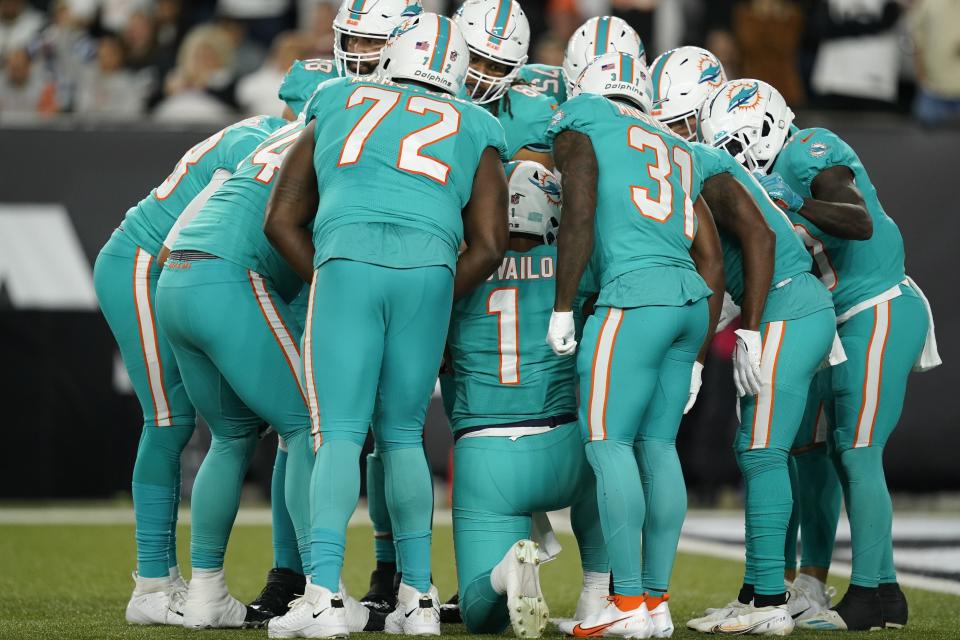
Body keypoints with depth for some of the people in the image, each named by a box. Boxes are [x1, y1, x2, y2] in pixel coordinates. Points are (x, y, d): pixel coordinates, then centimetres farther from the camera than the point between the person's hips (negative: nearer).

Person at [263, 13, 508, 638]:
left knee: (339, 435, 0)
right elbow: (488, 247, 16)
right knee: (403, 436, 16)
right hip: (428, 267, 1)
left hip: (346, 261, -1)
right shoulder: (474, 132, 26)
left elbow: (282, 221, 24)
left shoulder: (338, 105, 28)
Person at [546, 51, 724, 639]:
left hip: (636, 293, -7)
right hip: (693, 302, 7)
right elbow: (712, 261, 23)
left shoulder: (581, 126, 9)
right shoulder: (677, 153, 27)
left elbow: (580, 220, -5)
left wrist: (562, 308, -2)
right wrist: (695, 357, 26)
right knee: (655, 446, 10)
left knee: (608, 443, -6)